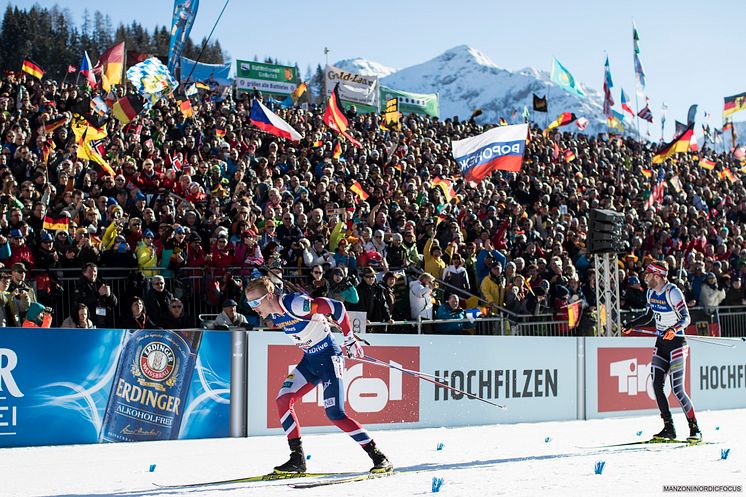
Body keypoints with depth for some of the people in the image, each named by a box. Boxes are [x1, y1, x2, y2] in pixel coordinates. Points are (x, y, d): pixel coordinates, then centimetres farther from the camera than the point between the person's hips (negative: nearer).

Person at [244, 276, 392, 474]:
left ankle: (378, 456, -5)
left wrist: (350, 340, -12)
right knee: (283, 399, -6)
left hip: (329, 357, -8)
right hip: (309, 360, 8)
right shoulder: (274, 314, 1)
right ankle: (297, 459, 0)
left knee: (335, 414, -15)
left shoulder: (296, 305, -25)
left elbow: (336, 307, -21)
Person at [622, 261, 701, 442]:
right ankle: (669, 429, 4)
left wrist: (674, 329, -38)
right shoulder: (651, 293, 6)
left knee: (677, 389, -10)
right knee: (656, 385, -2)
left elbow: (686, 318, -21)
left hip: (676, 344, -7)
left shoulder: (673, 292, -16)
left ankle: (695, 429, 1)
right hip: (661, 344, 7)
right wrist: (632, 324, 8)